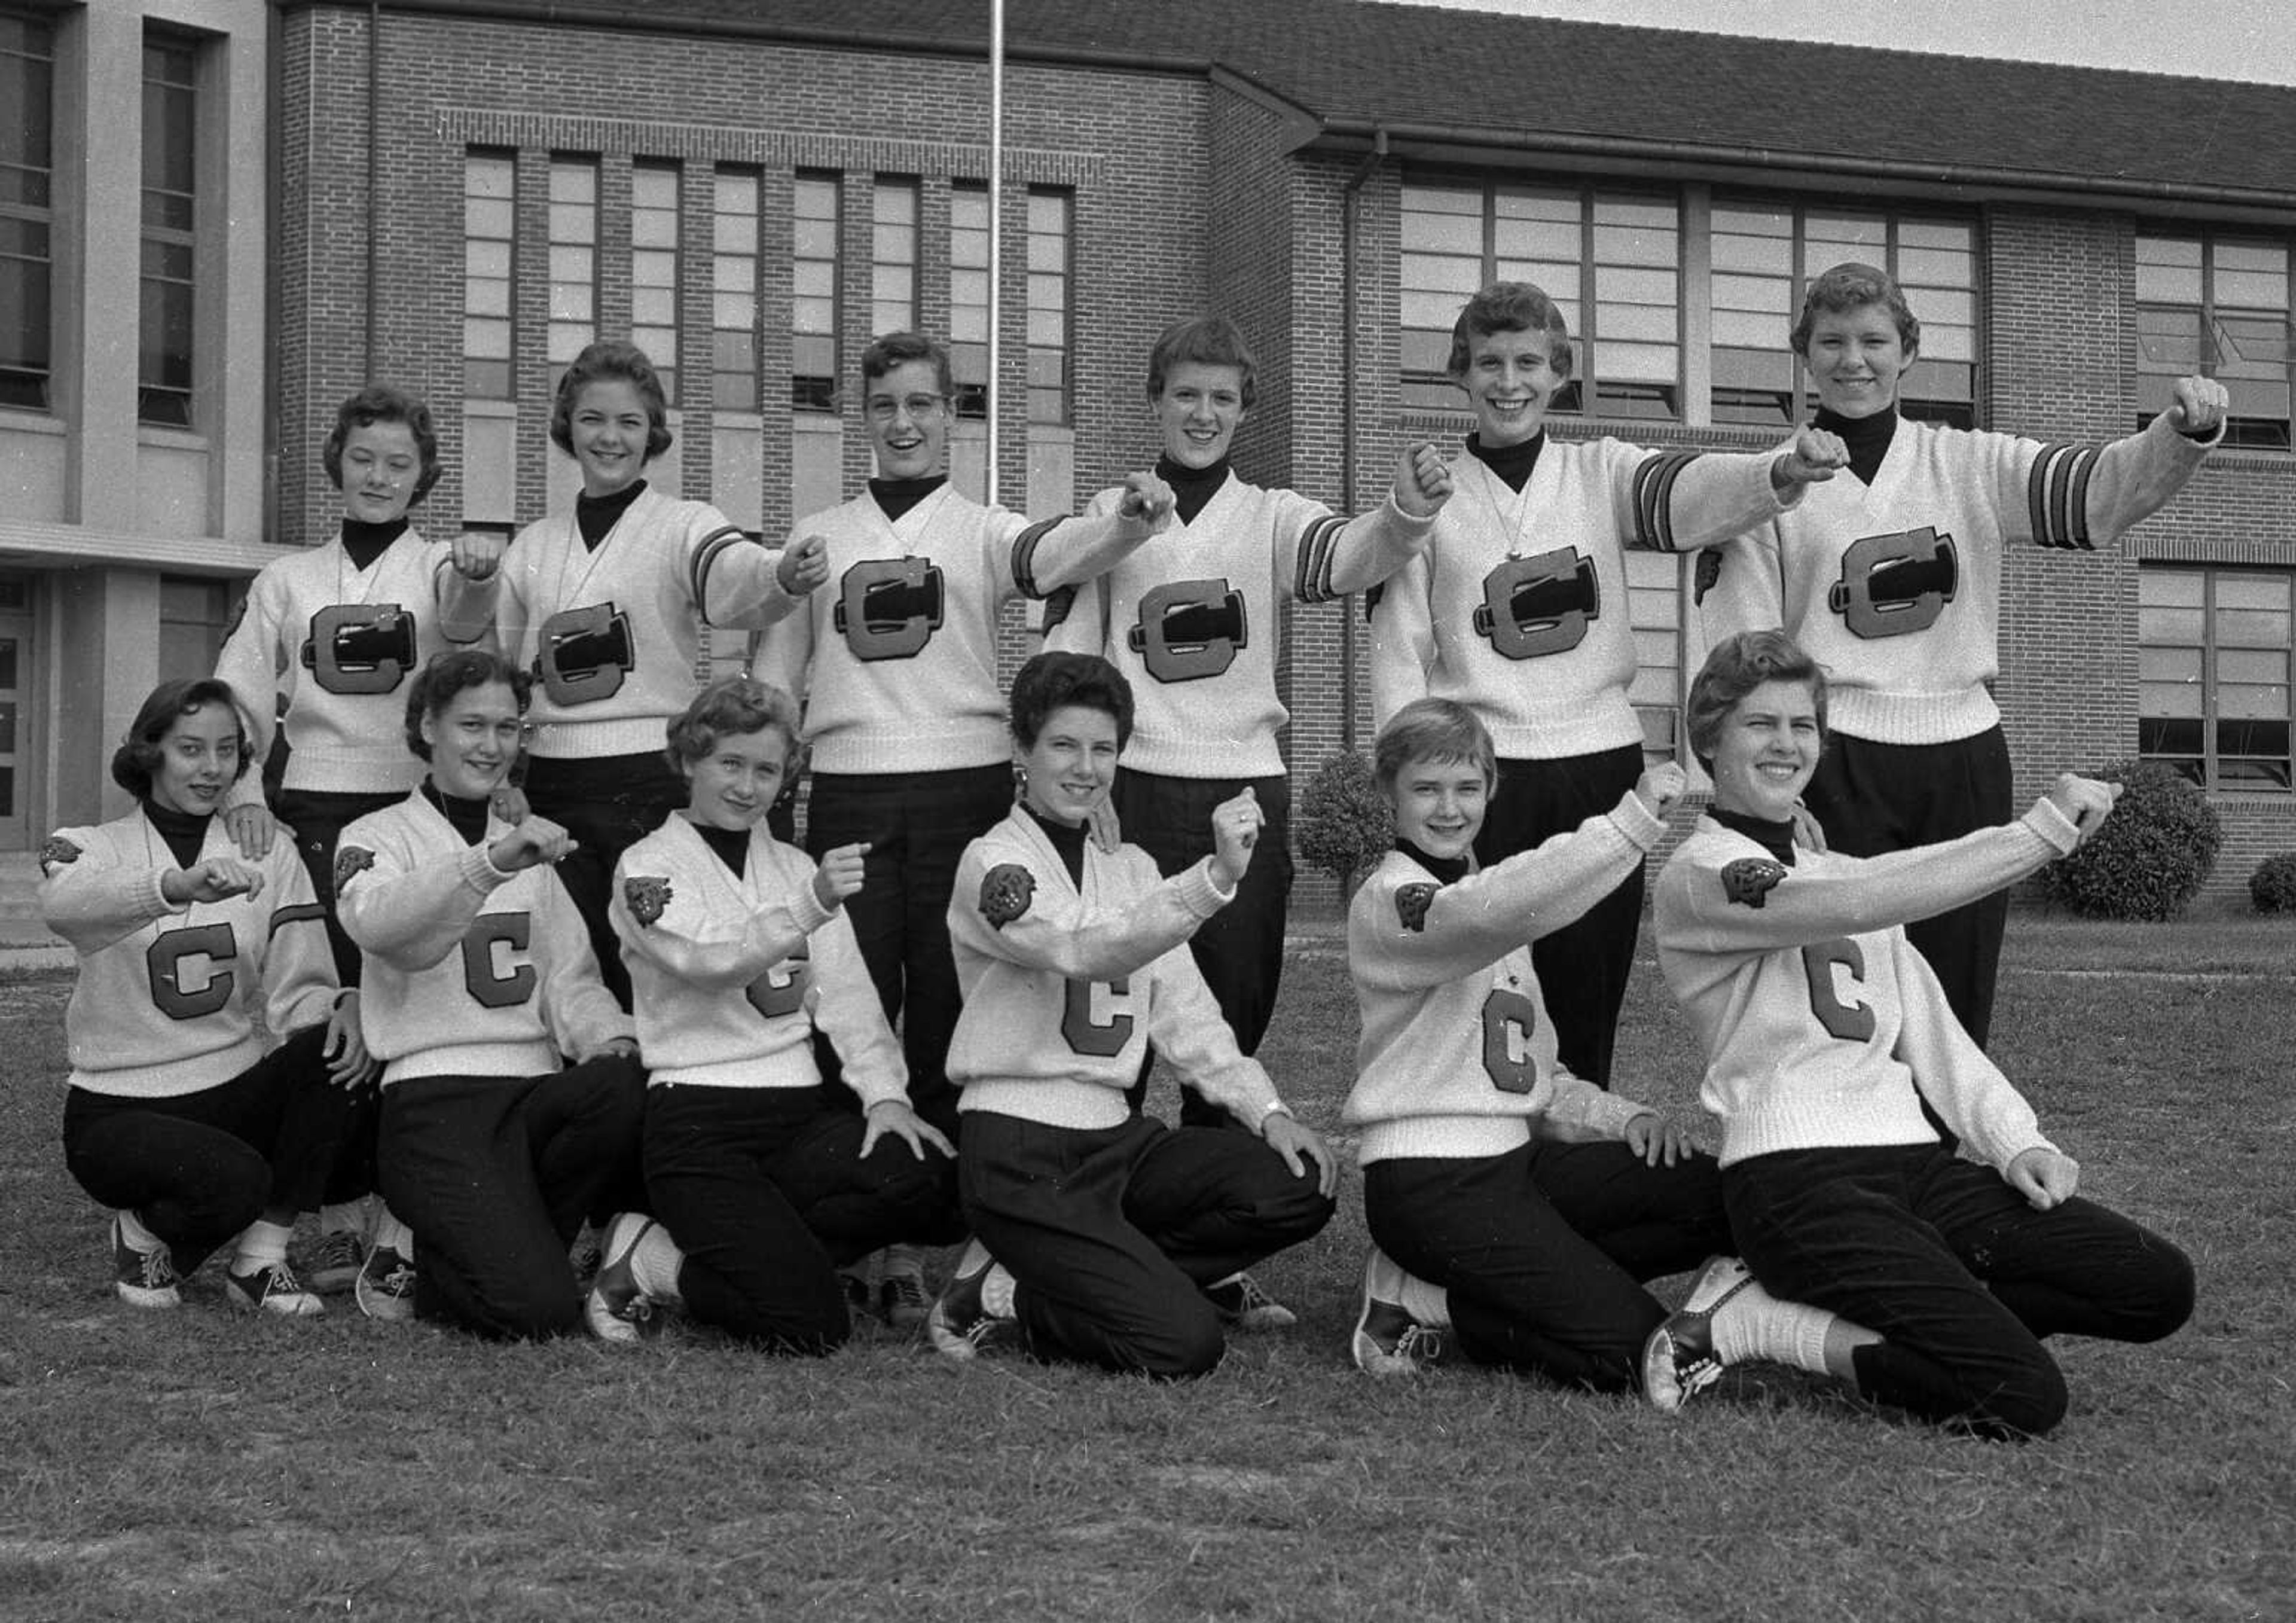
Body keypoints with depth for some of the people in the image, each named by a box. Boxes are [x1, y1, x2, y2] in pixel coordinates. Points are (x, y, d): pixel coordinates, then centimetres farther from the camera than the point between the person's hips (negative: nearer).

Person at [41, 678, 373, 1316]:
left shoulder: (266, 855, 9)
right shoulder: (90, 848, -2)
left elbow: (298, 992, 1)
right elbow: (63, 903, -29)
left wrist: (344, 1006, -26)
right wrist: (178, 885, -49)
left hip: (235, 1095, 4)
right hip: (121, 1113, -4)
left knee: (329, 1049, -27)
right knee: (235, 1180, -34)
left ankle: (260, 1261, -12)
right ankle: (144, 1236, 3)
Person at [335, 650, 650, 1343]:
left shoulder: (530, 851, 26)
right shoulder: (378, 837, 6)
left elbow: (570, 979, 16)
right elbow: (375, 922, -18)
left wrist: (613, 1040, -7)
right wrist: (494, 863, -33)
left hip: (535, 1090, 6)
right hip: (435, 1098, -6)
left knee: (632, 1085, -31)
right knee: (536, 1310, -27)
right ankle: (428, 1265, 7)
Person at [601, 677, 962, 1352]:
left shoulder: (798, 869, 19)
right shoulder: (648, 867, 0)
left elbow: (849, 998, 14)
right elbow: (704, 963, -19)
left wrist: (885, 1092, -4)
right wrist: (811, 907, -34)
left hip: (800, 1117, 6)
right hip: (697, 1126, -6)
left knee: (930, 1176, -27)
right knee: (810, 1323, -24)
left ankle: (740, 1249, -6)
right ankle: (653, 1264, 3)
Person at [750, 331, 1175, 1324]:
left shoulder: (981, 531, 7)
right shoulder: (818, 538, 15)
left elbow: (1050, 556, -15)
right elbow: (772, 673, 20)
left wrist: (1130, 523, -35)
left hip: (963, 789, -2)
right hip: (848, 794, 2)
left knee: (947, 1014, -1)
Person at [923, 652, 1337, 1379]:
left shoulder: (1130, 869, 16)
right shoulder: (993, 864, -9)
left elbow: (1185, 1012, 14)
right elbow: (1090, 951, -28)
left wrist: (1266, 1111, -1)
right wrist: (1217, 877, -41)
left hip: (1117, 1140, 8)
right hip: (1021, 1155, -8)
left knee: (1300, 1187, -15)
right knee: (1185, 1344, -22)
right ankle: (1003, 1302, 3)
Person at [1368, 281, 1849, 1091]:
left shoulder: (1602, 475, 7)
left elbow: (1690, 494, -13)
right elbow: (1398, 654, 5)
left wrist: (1783, 472, -34)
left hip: (1601, 768, 1)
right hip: (1481, 777, -1)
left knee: (1589, 1006, 5)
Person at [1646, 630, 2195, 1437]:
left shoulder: (1848, 872, 25)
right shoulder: (1701, 875, -2)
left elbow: (1934, 1036, 20)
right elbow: (1848, 907, -21)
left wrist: (2016, 1141, 2)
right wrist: (2039, 832, -18)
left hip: (1915, 1165, 8)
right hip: (1795, 1181, -8)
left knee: (2159, 1286, -9)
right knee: (2024, 1396, -23)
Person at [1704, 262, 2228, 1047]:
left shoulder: (1969, 467, 7)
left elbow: (2101, 489, -5)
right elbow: (1750, 650, 3)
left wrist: (2184, 431, -24)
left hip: (1965, 756, 2)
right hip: (1837, 766, -2)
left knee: (1957, 1009, 5)